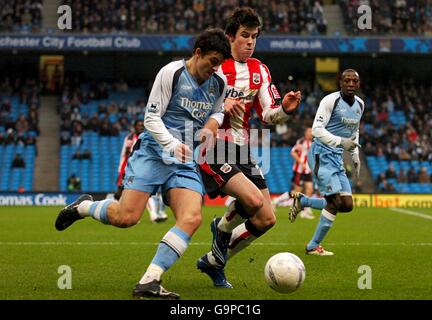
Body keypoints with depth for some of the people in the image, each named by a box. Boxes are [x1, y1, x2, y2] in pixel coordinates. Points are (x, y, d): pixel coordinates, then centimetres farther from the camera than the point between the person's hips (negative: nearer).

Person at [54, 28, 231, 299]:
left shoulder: (220, 83, 9)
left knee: (192, 218, -21)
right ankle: (83, 207, 18)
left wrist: (213, 122, 3)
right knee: (126, 217, -16)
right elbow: (151, 117, -8)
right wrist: (172, 144, -24)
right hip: (154, 152, -4)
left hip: (188, 162, 5)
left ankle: (149, 282, -20)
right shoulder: (171, 73, -7)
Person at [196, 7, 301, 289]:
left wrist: (285, 109, -13)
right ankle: (222, 228, 6)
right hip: (212, 148, -7)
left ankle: (213, 262, 20)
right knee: (253, 200, -29)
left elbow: (268, 115, 9)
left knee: (266, 220, 2)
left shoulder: (259, 70, 12)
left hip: (242, 151, 7)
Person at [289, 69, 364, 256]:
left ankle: (302, 201, 19)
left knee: (347, 205, 2)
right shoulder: (330, 100, -12)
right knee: (336, 201, -16)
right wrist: (340, 141, -27)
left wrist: (355, 156, 17)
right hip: (322, 154, -8)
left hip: (337, 158, 8)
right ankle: (313, 246, -4)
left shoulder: (359, 104, 12)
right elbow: (317, 129, -17)